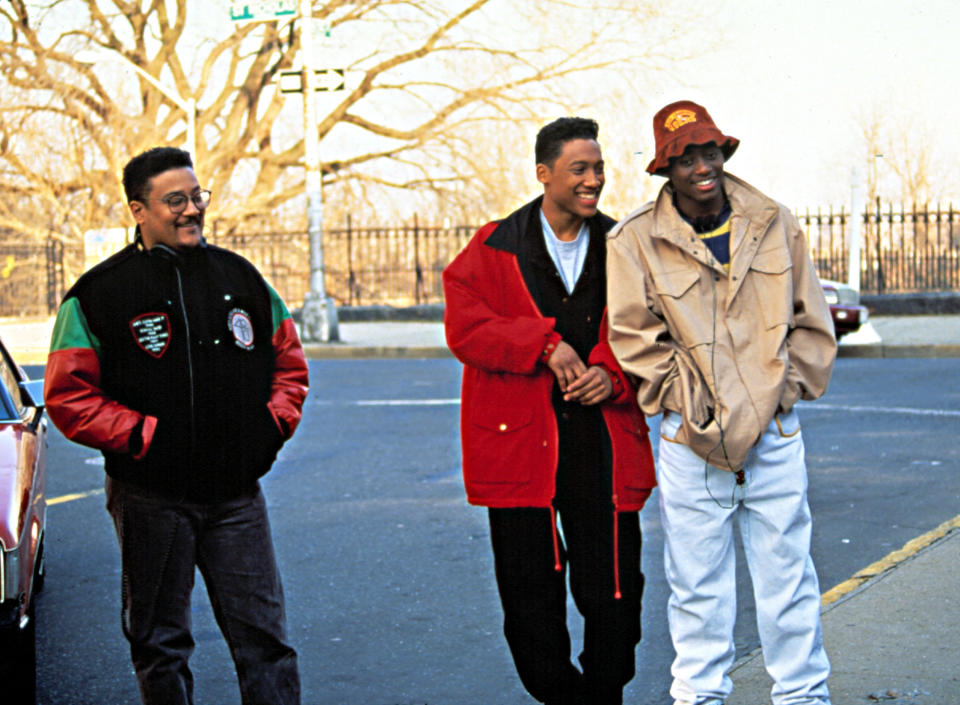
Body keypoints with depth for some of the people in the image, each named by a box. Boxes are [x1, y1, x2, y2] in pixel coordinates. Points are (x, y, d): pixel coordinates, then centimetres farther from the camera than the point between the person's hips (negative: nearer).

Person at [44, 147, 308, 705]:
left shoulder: (240, 277, 9)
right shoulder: (100, 293, -3)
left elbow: (289, 361, 19)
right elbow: (69, 396, -6)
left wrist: (276, 424, 4)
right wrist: (142, 435, -13)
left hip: (237, 494, 3)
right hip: (151, 498, -3)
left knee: (264, 637, 1)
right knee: (160, 645, 7)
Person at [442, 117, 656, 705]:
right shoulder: (493, 248, 3)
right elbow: (465, 326, -7)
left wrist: (613, 375, -10)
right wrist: (545, 345, -18)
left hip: (602, 434, 1)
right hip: (519, 441, -1)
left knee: (613, 589, 0)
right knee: (529, 591, 5)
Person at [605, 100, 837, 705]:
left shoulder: (775, 225, 5)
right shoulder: (634, 241, -3)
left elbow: (811, 322, 11)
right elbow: (634, 338, -4)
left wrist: (786, 387, 0)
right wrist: (684, 401, -9)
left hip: (775, 432, 2)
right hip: (692, 440, -2)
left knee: (788, 578, 8)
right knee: (698, 586, 6)